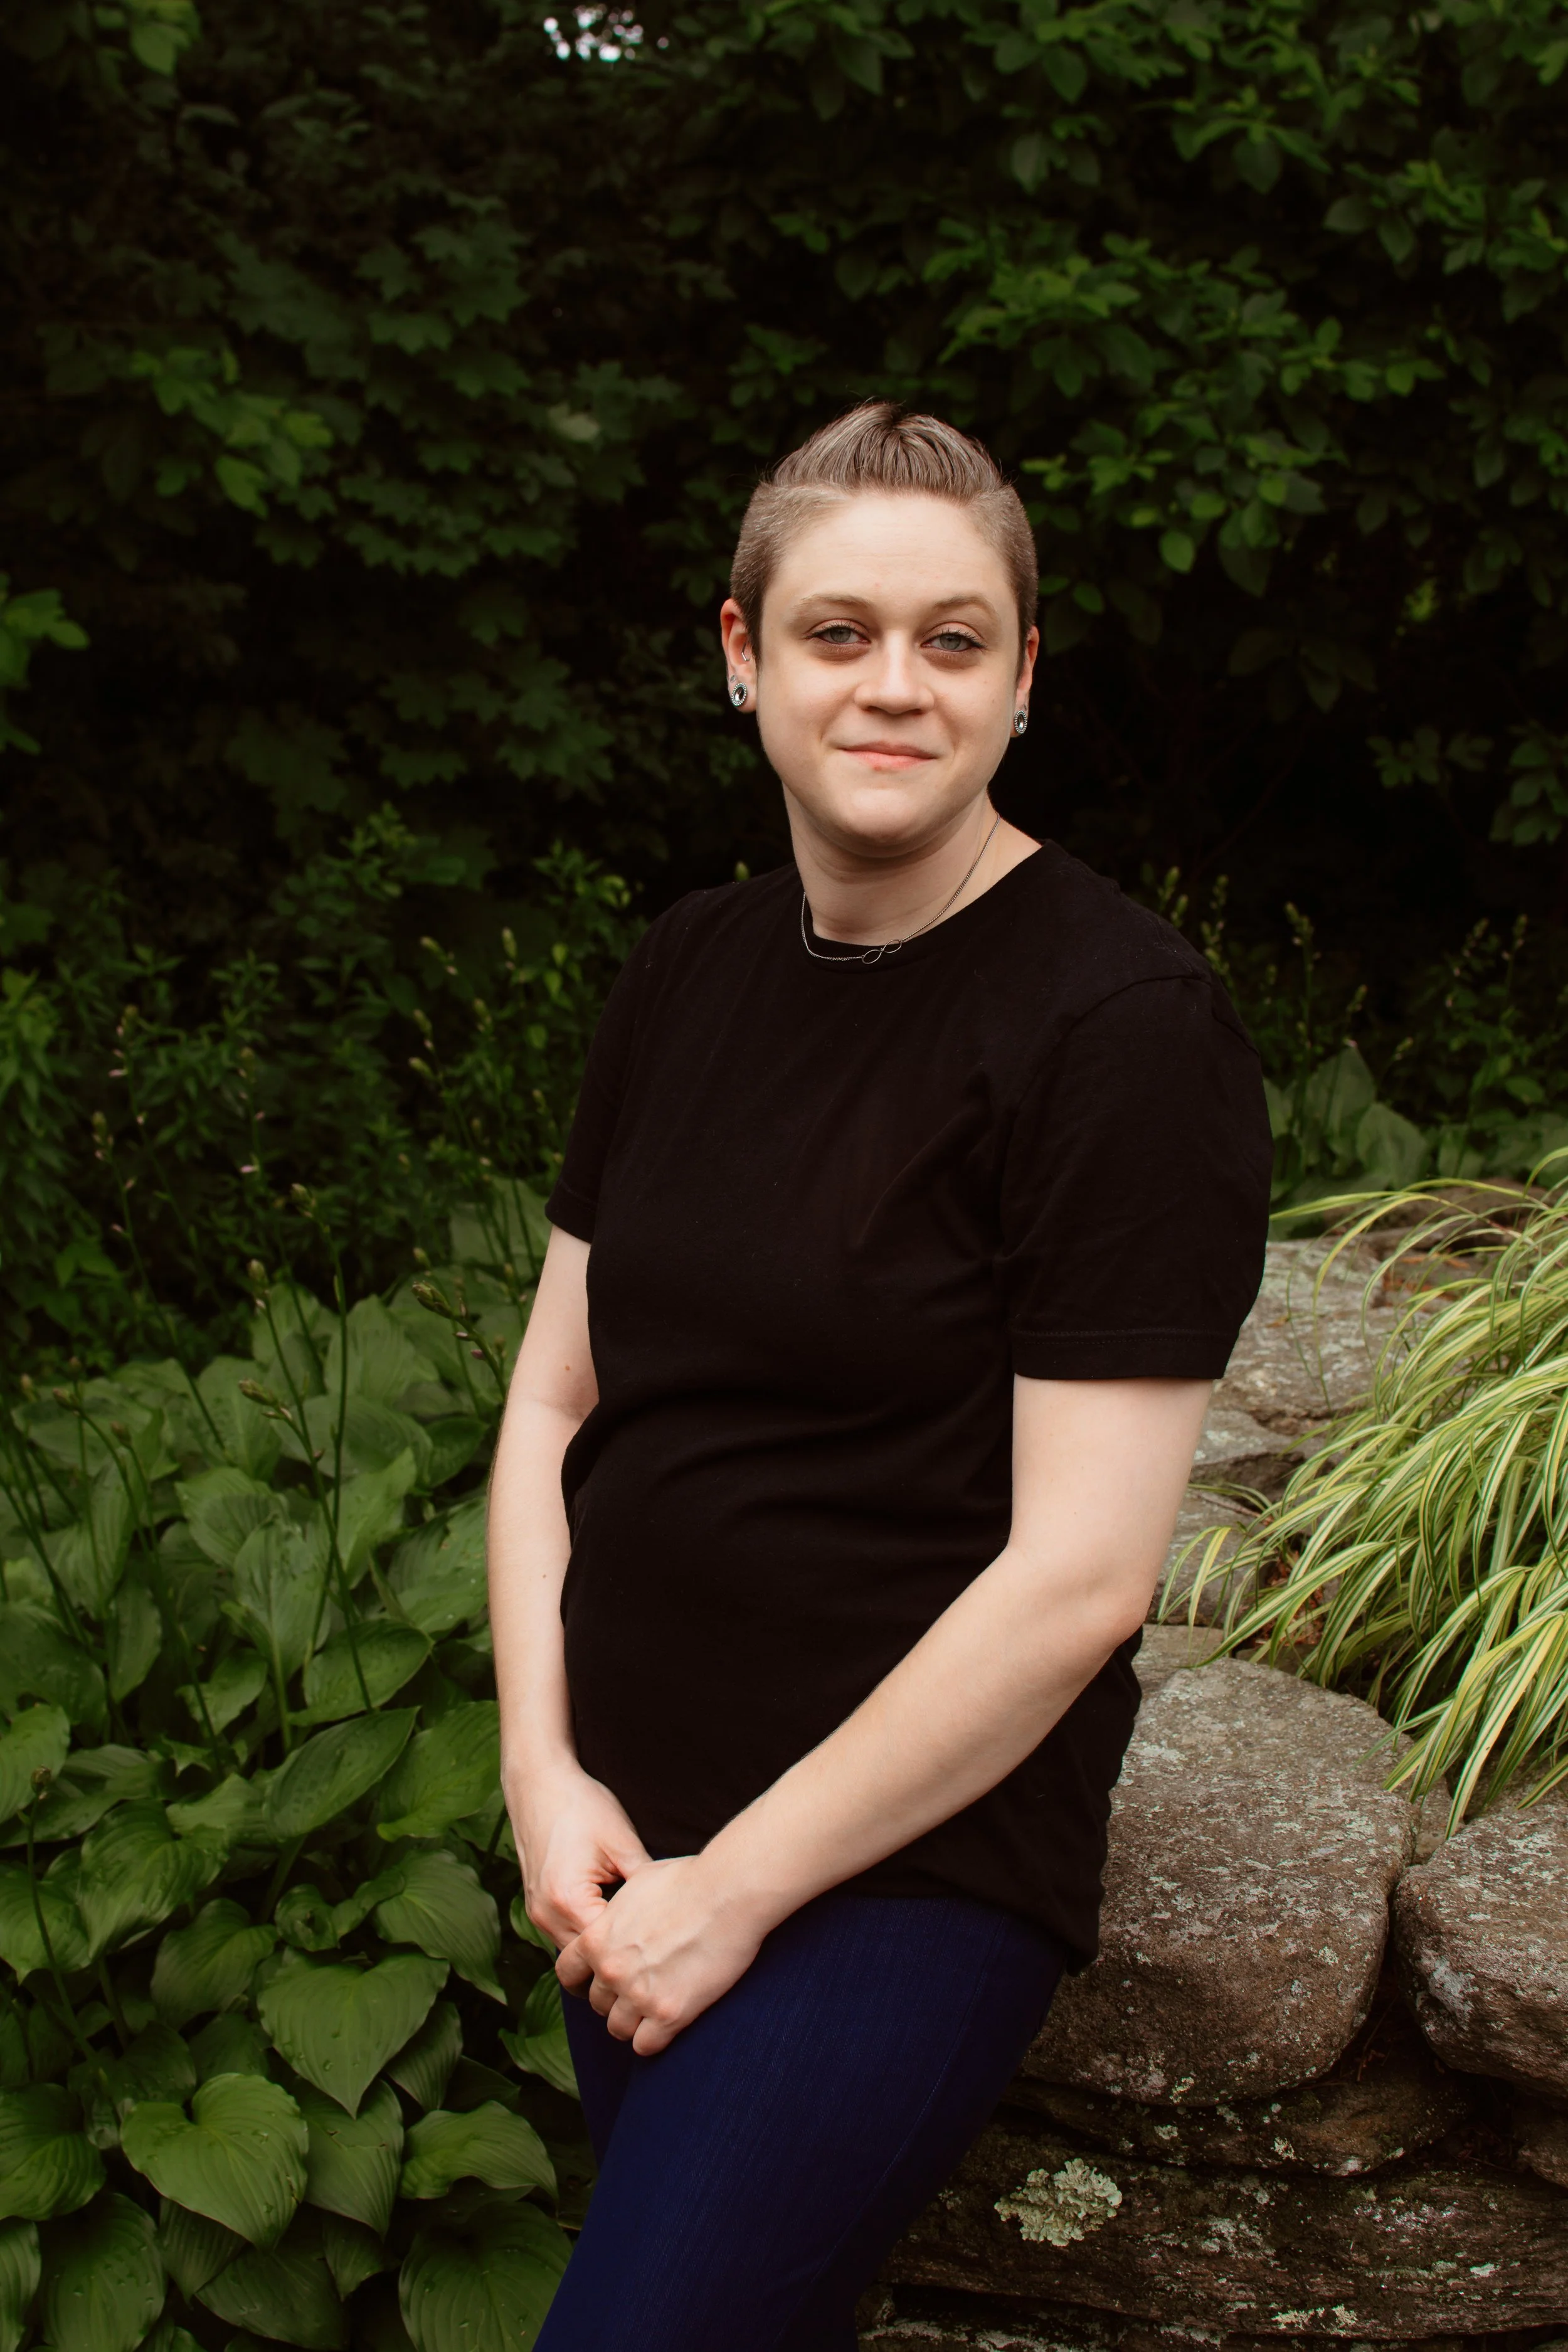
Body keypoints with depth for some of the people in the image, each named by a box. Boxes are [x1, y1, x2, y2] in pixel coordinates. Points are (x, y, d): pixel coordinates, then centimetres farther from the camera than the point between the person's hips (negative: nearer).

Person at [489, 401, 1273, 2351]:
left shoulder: (1126, 1026, -15)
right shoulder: (686, 975, 5)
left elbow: (1078, 1573, -18)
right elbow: (556, 1399, 9)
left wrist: (737, 1887, -13)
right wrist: (545, 1774, -3)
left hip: (914, 1862, -6)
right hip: (629, 1832, 6)